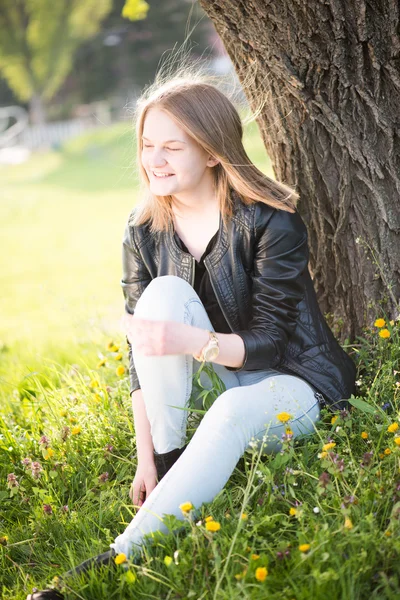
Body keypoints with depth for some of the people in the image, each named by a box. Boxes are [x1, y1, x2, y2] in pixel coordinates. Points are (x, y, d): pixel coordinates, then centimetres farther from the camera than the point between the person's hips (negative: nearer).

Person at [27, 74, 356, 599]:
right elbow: (142, 350, -5)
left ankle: (121, 557, -39)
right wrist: (146, 459, -12)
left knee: (233, 411, -39)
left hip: (291, 382, -4)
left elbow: (269, 342, -19)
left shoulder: (272, 222, -18)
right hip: (206, 384, 4)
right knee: (164, 292, -23)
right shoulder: (145, 232, -5)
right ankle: (170, 465, -21)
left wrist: (188, 341, -38)